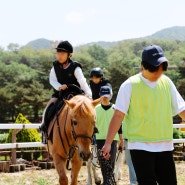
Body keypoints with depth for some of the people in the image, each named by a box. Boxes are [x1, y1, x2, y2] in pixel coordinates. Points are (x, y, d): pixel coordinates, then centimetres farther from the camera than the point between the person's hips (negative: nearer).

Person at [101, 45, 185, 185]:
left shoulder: (166, 83, 7)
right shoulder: (130, 85, -6)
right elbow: (119, 115, -8)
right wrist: (108, 143, -13)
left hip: (165, 146, 4)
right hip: (140, 146, -4)